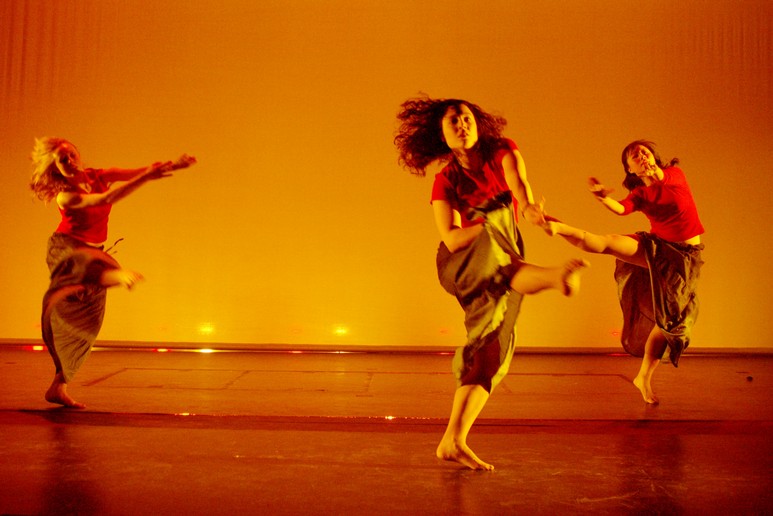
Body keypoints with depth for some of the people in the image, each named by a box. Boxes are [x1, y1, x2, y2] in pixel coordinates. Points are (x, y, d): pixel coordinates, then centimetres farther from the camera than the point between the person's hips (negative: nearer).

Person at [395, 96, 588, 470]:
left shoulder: (502, 151, 6)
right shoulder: (445, 181, 1)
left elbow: (517, 180, -19)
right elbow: (451, 239, -11)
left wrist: (527, 206, -40)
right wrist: (493, 223, -24)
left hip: (502, 275, 2)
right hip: (461, 265, -2)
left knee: (490, 351, -8)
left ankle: (452, 442, -6)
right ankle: (554, 276, -67)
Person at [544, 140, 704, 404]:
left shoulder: (675, 172, 5)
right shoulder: (639, 194, -1)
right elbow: (621, 209, -23)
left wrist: (657, 174, -31)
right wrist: (602, 197, -42)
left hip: (683, 256, -1)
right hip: (655, 247, 1)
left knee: (669, 320, -1)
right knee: (609, 242, -28)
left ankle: (644, 378, 8)